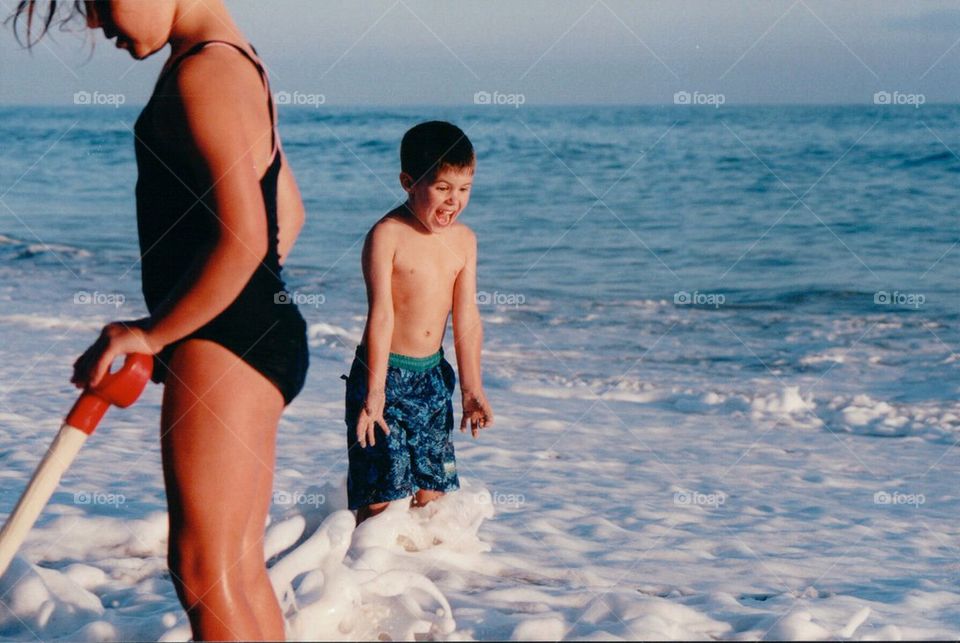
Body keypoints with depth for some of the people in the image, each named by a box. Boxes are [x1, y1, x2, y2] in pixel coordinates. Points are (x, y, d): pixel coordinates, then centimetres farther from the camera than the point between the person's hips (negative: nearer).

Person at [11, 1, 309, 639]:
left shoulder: (202, 72, -16)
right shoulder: (240, 62, 16)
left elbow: (241, 242, -24)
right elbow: (288, 215, 24)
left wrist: (153, 334, -14)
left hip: (223, 343, -10)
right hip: (261, 332, 10)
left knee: (204, 573, -9)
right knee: (241, 569, 15)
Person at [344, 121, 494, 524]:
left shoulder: (464, 240, 4)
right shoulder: (387, 235, -13)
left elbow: (466, 318, 5)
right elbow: (381, 315, -17)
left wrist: (472, 388, 3)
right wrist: (375, 392, -19)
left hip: (432, 376, 6)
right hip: (386, 373, -6)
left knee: (433, 494, 7)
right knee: (383, 496, -7)